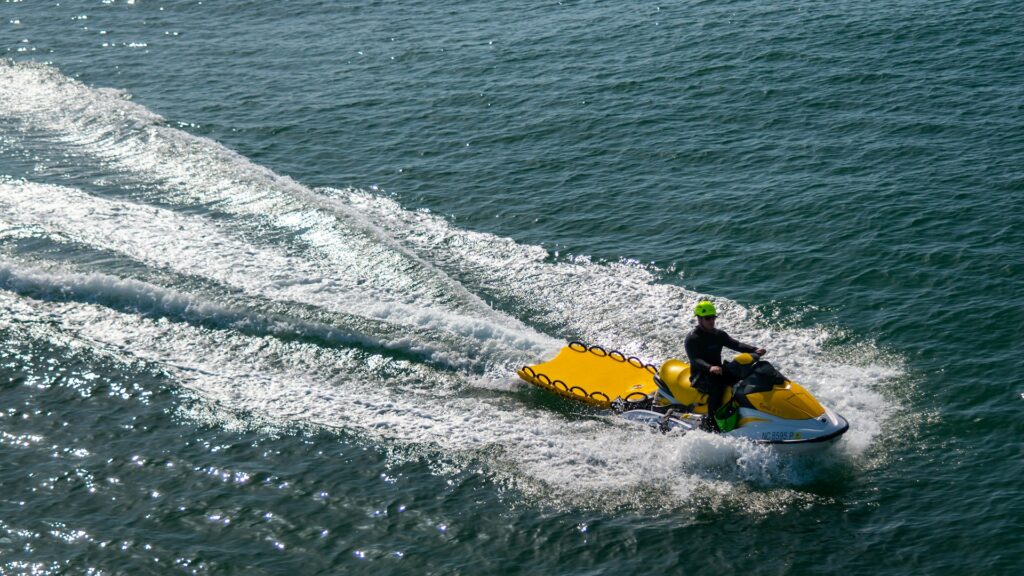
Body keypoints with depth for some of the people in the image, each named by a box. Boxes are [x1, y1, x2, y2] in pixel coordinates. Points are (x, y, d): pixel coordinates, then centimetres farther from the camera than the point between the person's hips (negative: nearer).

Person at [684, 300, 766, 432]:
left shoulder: (719, 335, 12)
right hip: (700, 377, -7)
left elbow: (736, 344, 0)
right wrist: (710, 368, -43)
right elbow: (695, 360, -23)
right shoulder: (692, 339, -9)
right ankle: (710, 422, -36)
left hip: (718, 372, 7)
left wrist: (755, 350, -18)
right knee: (717, 386, -38)